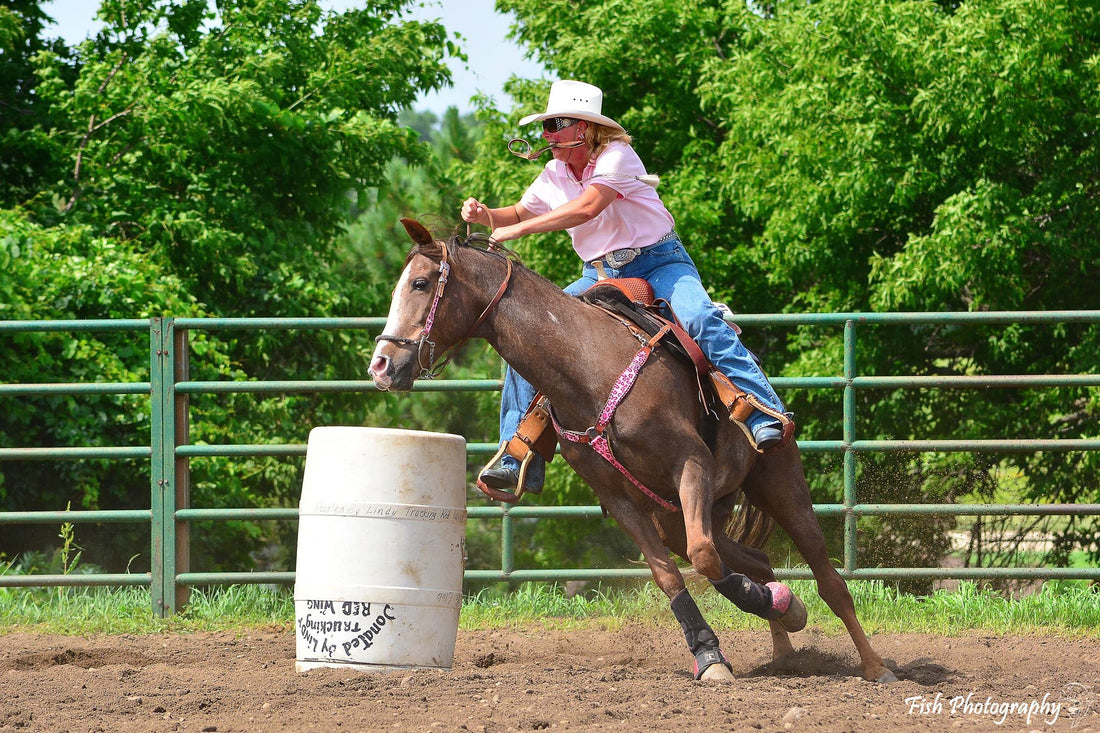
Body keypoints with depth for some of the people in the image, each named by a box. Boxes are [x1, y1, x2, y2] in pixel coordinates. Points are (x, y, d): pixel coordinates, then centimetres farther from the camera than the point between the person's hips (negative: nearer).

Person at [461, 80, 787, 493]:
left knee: (699, 320, -35)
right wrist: (485, 216, -2)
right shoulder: (555, 175, 7)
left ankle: (764, 415, -40)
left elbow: (586, 208, -30)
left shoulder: (616, 157, -16)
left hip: (658, 262, -6)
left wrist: (517, 229, -28)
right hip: (599, 278, 6)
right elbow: (521, 213, 21)